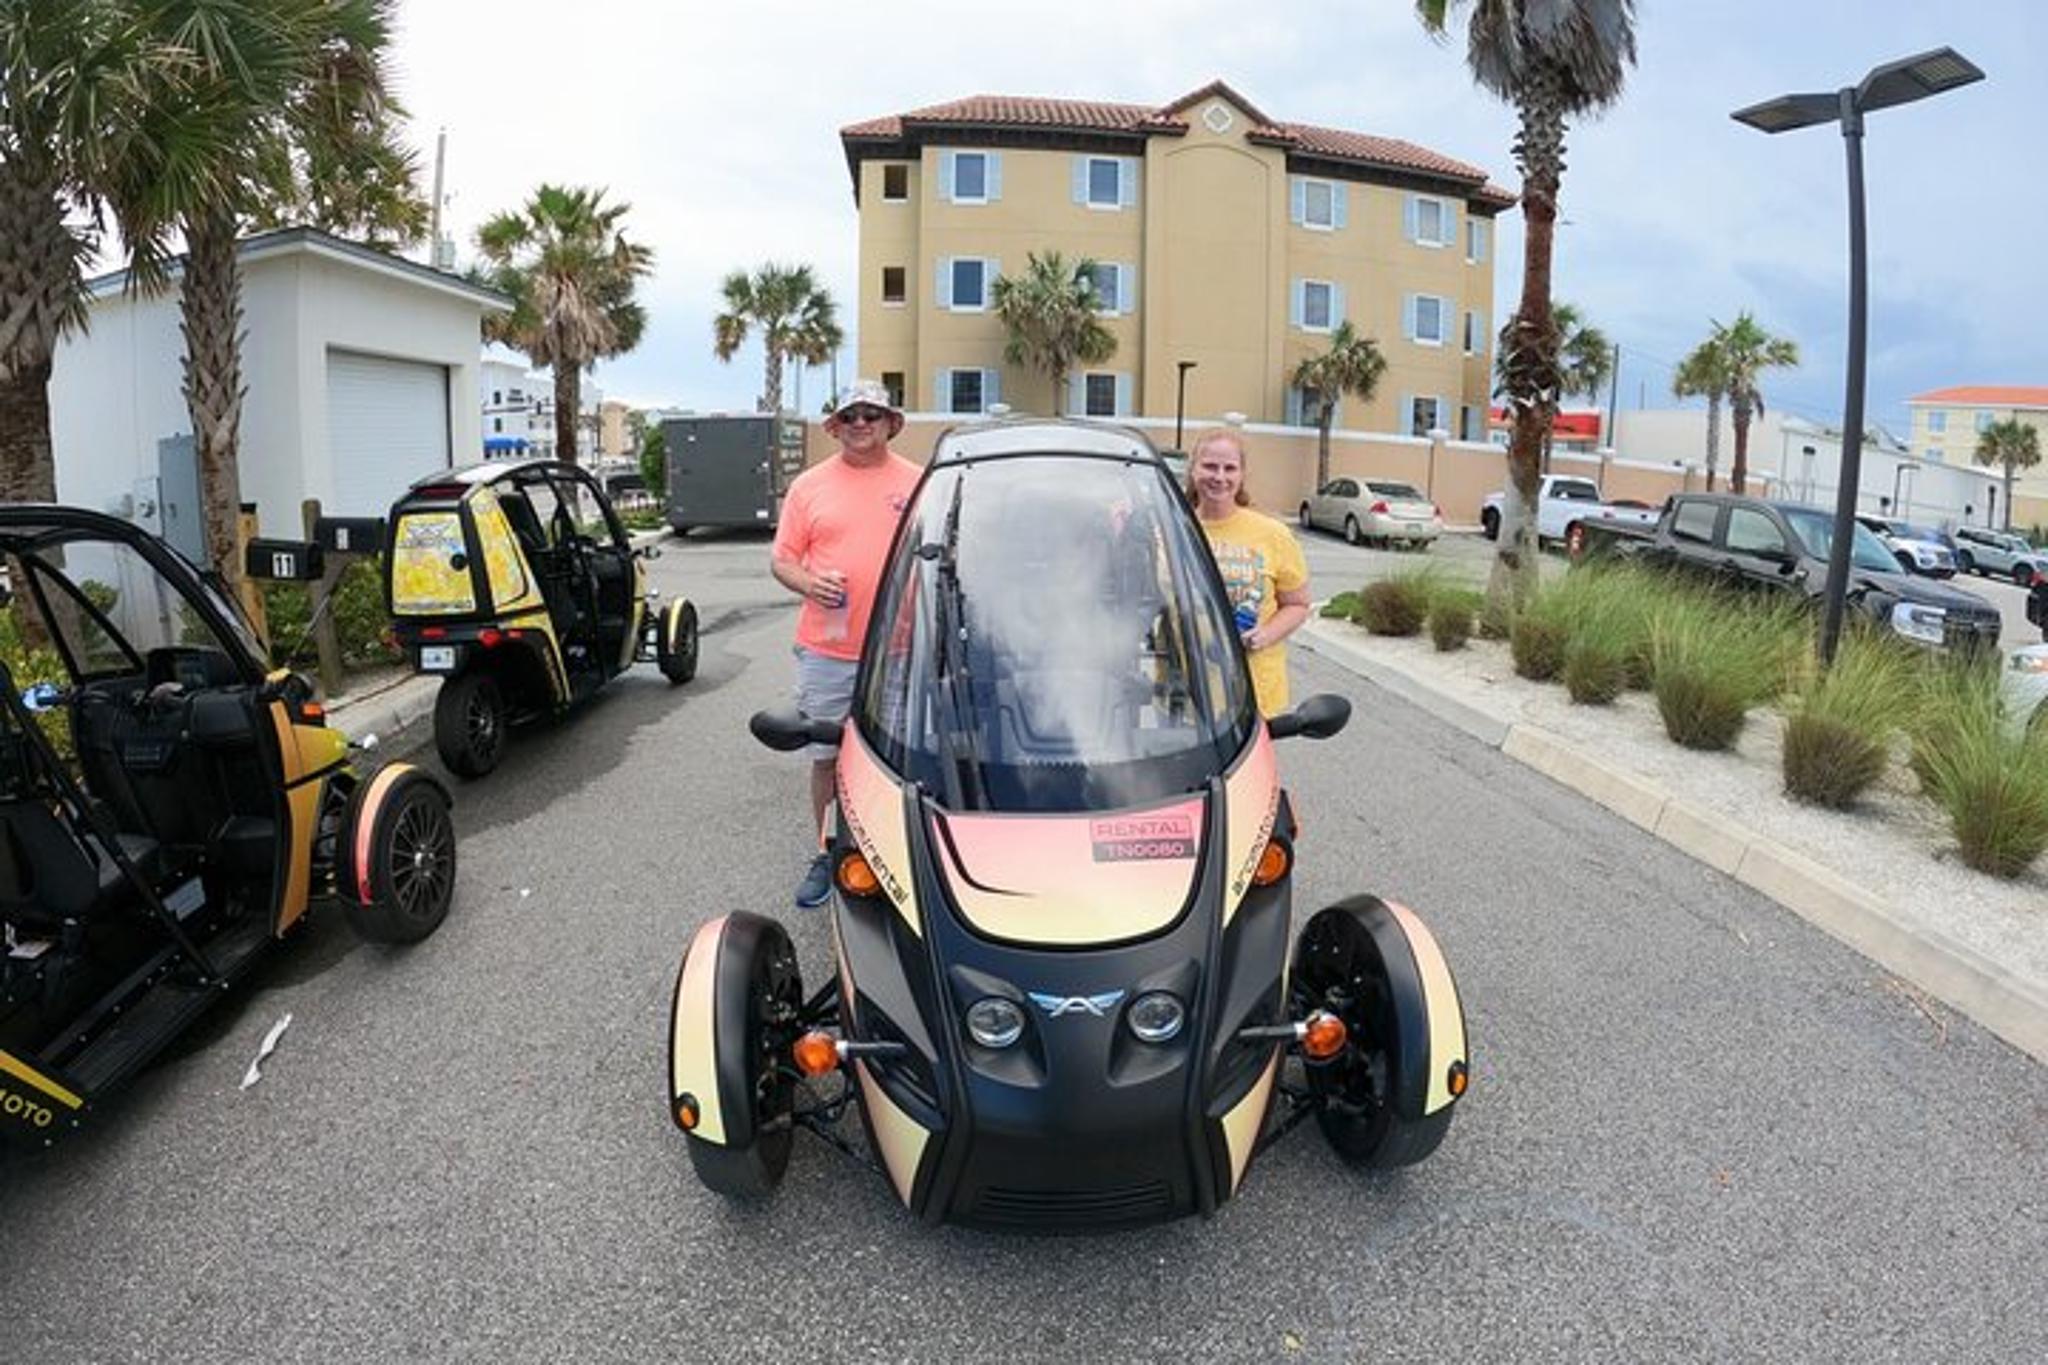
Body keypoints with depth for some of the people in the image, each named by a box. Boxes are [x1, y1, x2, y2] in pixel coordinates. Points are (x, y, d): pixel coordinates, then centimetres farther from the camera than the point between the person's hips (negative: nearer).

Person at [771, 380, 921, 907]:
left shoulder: (919, 482, 7)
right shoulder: (809, 485, 7)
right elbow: (780, 559, 8)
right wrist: (808, 583, -12)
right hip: (827, 651, 1)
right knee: (825, 758, 9)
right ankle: (827, 855, 25)